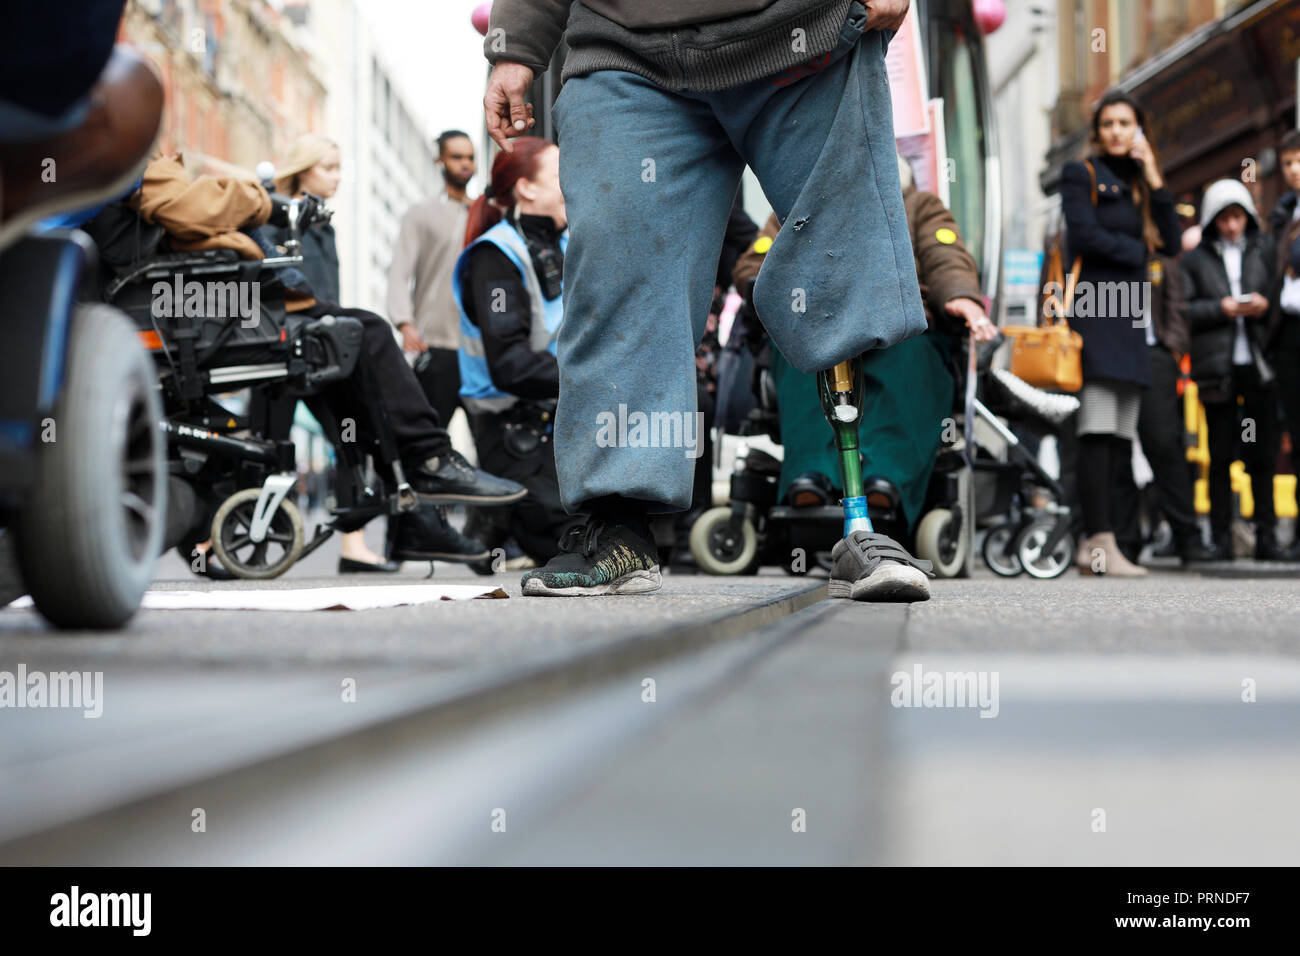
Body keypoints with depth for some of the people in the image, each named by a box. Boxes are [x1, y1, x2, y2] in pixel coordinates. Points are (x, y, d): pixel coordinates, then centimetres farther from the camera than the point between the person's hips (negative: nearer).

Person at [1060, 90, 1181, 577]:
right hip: (1094, 309, -7)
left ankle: (1094, 543, 0)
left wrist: (1154, 180, 5)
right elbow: (1086, 236, -10)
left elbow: (1172, 242, 10)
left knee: (1122, 436, 0)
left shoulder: (1140, 186, 23)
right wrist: (1137, 250, 2)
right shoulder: (1081, 174, 5)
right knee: (1099, 431, -15)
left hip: (1132, 317, 7)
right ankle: (1101, 542, -19)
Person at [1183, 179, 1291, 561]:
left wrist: (1265, 306, -7)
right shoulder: (1196, 258, 7)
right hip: (1217, 367, -1)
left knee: (1263, 454, 3)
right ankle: (1221, 537, 7)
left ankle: (1266, 536, 9)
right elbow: (1181, 309, 0)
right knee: (1221, 457, 2)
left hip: (1259, 364, 1)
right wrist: (1221, 308, -11)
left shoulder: (1264, 249, 12)